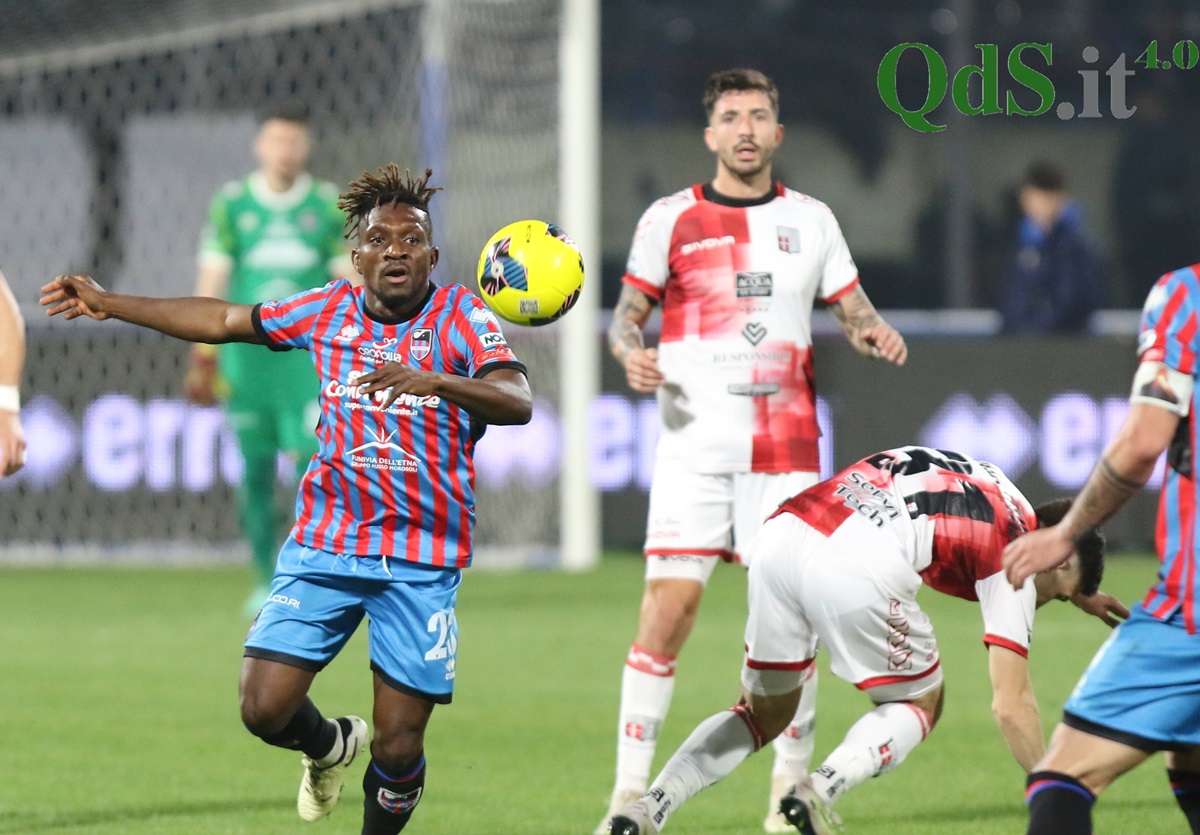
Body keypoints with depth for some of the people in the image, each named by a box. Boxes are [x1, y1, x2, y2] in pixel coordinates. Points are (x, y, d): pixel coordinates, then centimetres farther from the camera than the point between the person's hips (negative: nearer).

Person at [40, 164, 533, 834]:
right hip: (325, 543, 3)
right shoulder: (328, 311, 4)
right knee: (265, 709, -6)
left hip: (423, 560, -3)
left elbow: (517, 402, -24)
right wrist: (109, 304, 18)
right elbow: (223, 320, 16)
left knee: (398, 749, -4)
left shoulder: (460, 315, -8)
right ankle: (330, 746, 30)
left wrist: (434, 381, -42)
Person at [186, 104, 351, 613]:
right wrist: (204, 359, 1)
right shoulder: (230, 205, 5)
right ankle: (265, 581, 11)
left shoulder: (329, 206, 5)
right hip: (247, 354, 1)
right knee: (255, 468, 2)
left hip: (309, 355, -1)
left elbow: (348, 283, 8)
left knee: (313, 461, -12)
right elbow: (210, 283, 6)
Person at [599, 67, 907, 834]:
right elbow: (626, 315, 8)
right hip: (694, 447, -2)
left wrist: (875, 333, -8)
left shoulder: (810, 219, 9)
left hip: (785, 447, 2)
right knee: (669, 607, -10)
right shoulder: (671, 219, 4)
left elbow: (854, 310, 14)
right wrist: (632, 353, -14)